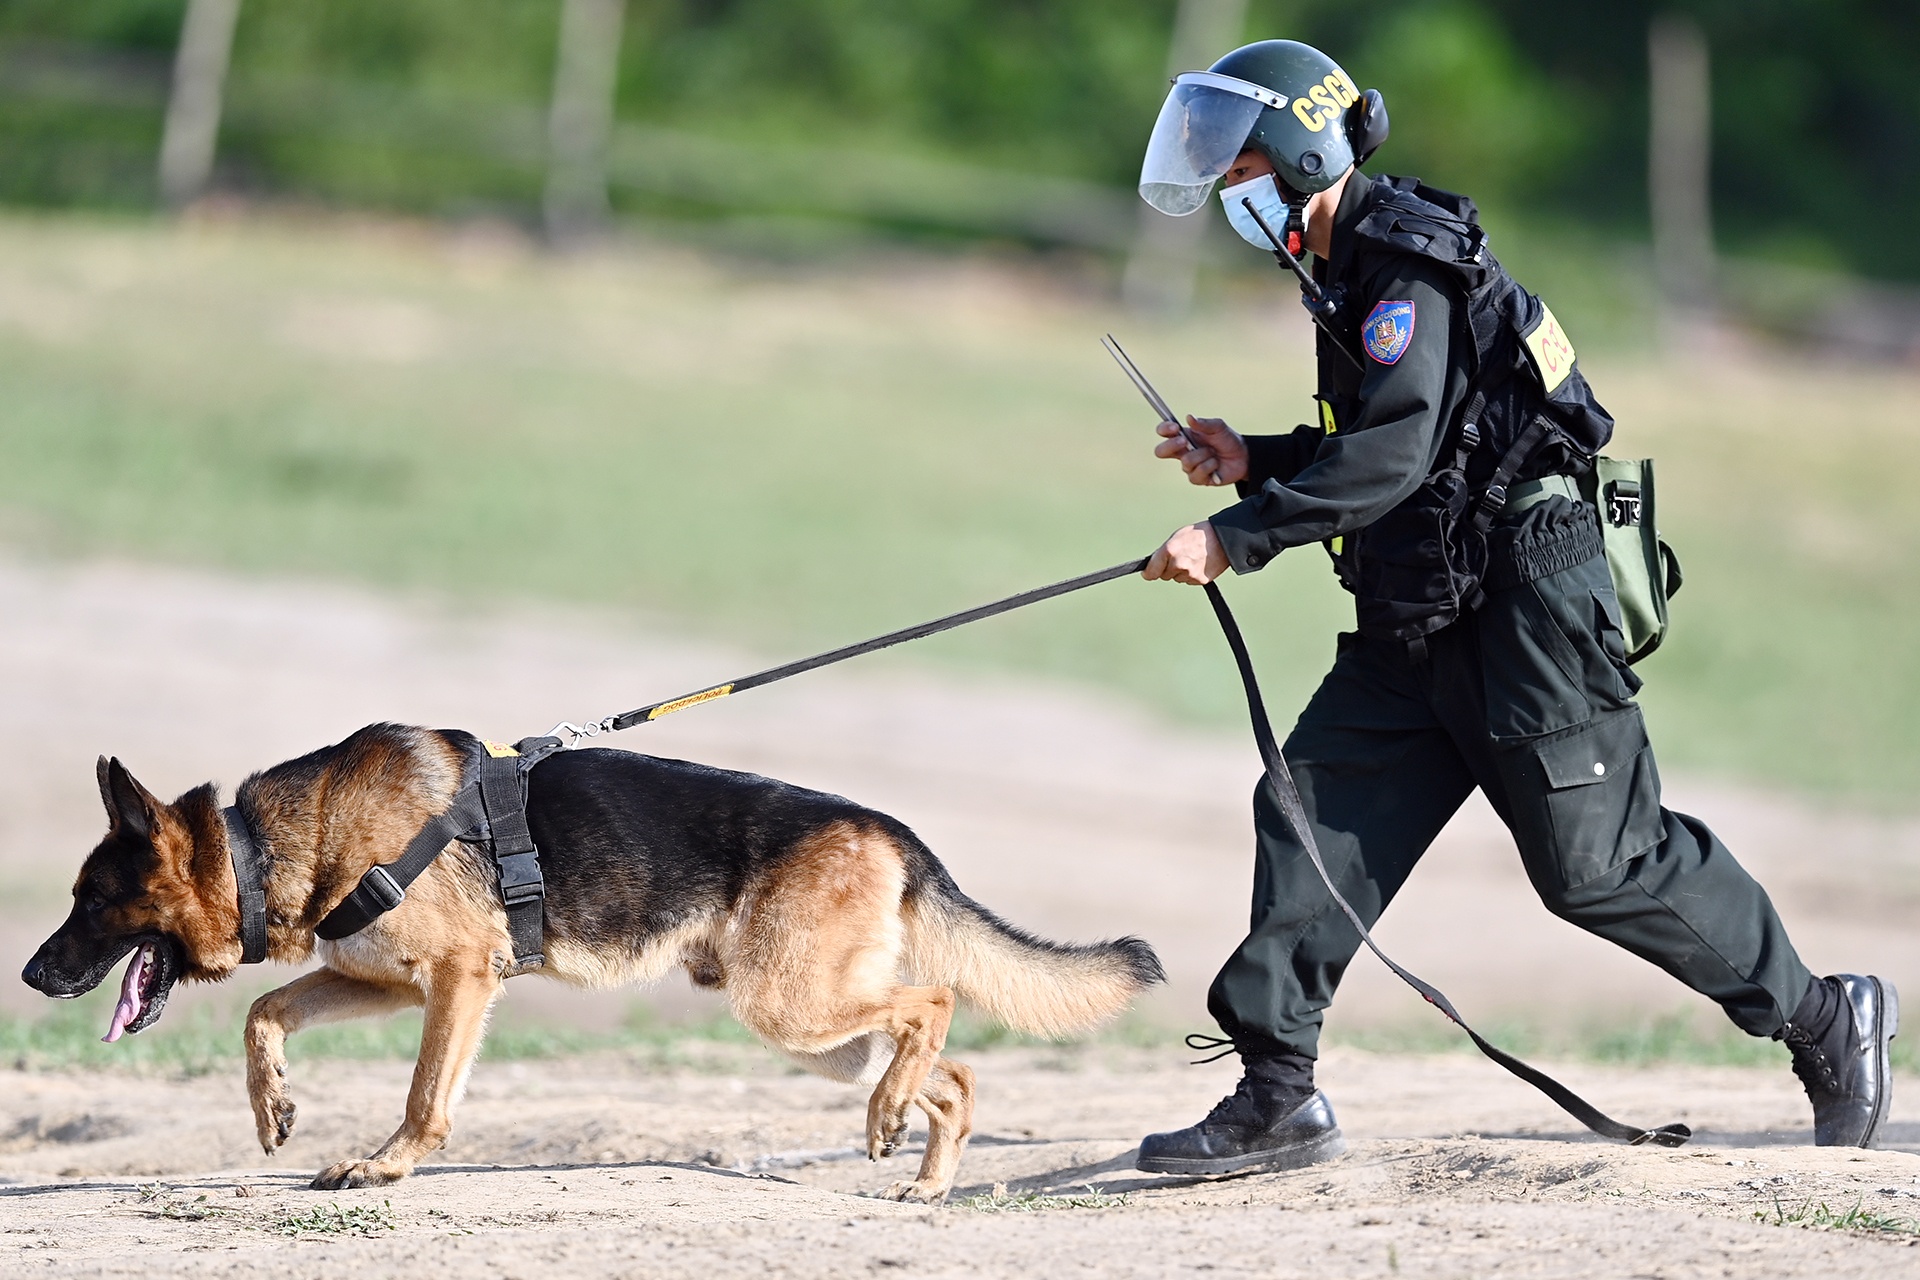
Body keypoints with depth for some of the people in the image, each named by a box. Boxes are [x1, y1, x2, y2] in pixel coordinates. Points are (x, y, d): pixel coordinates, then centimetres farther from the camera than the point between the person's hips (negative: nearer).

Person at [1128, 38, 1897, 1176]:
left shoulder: (1410, 262, -16)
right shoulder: (1357, 269, 16)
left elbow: (1392, 456, -26)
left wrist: (1238, 538, -27)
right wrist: (1257, 463, 11)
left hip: (1524, 602, -10)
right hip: (1423, 618, 10)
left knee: (1599, 864, -4)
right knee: (1315, 812, -2)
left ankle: (1823, 1018, 11)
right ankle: (1280, 1097, -3)